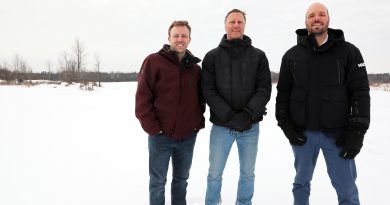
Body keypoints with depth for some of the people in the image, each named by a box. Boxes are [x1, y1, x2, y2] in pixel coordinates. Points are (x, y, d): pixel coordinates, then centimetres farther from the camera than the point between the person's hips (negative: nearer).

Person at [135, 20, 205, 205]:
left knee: (181, 179, 18)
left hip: (188, 136, 4)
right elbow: (142, 97, -9)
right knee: (158, 182, 9)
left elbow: (200, 98, 16)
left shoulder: (195, 68, 8)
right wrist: (152, 127, -13)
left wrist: (199, 122, 4)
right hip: (160, 136, -4)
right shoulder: (154, 61, -7)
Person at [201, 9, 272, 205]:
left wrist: (247, 114, -16)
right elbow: (208, 90, -5)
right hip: (221, 126, -1)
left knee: (248, 173, 13)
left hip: (250, 126, 1)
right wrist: (228, 115, -16)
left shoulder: (258, 56, 4)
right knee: (215, 173, 7)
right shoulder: (212, 57, 3)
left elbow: (264, 89, -2)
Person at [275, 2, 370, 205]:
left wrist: (358, 130, -10)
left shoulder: (348, 52, 1)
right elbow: (283, 92, 8)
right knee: (301, 182, 15)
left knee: (346, 188, 5)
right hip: (302, 133, 2)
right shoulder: (292, 55, 6)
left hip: (338, 133, -1)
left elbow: (360, 91, -3)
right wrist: (285, 123, -2)